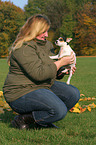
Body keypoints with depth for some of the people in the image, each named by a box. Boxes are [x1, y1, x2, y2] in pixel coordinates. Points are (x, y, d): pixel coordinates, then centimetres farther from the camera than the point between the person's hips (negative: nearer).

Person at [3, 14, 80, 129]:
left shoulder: (43, 44, 13)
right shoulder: (23, 48, -19)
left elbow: (50, 68, 25)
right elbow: (38, 74, -28)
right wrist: (60, 63, -20)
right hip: (21, 93, -10)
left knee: (74, 94, -3)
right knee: (59, 110, -26)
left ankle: (44, 120, 6)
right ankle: (22, 119, -10)